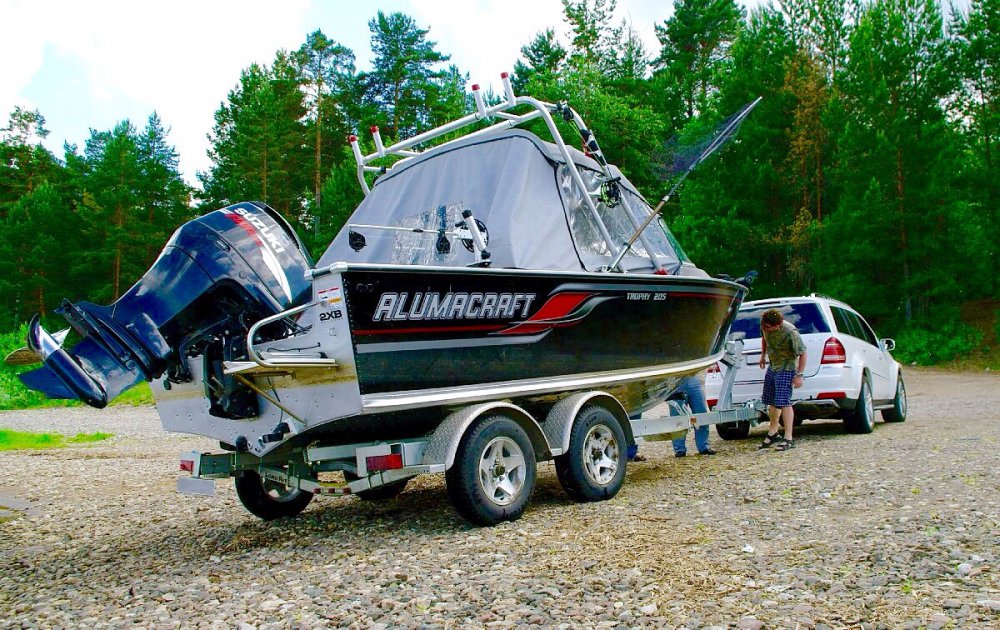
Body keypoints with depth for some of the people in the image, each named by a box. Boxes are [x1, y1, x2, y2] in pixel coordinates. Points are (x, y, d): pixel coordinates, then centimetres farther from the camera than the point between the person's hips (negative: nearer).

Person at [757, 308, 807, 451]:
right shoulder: (764, 327, -9)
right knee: (772, 402, 15)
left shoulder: (790, 333, -29)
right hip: (772, 367, 8)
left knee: (783, 402, -12)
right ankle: (772, 433, 31)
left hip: (786, 369, -8)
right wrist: (763, 355, 17)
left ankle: (788, 439, -6)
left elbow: (802, 353, -21)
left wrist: (799, 375, -19)